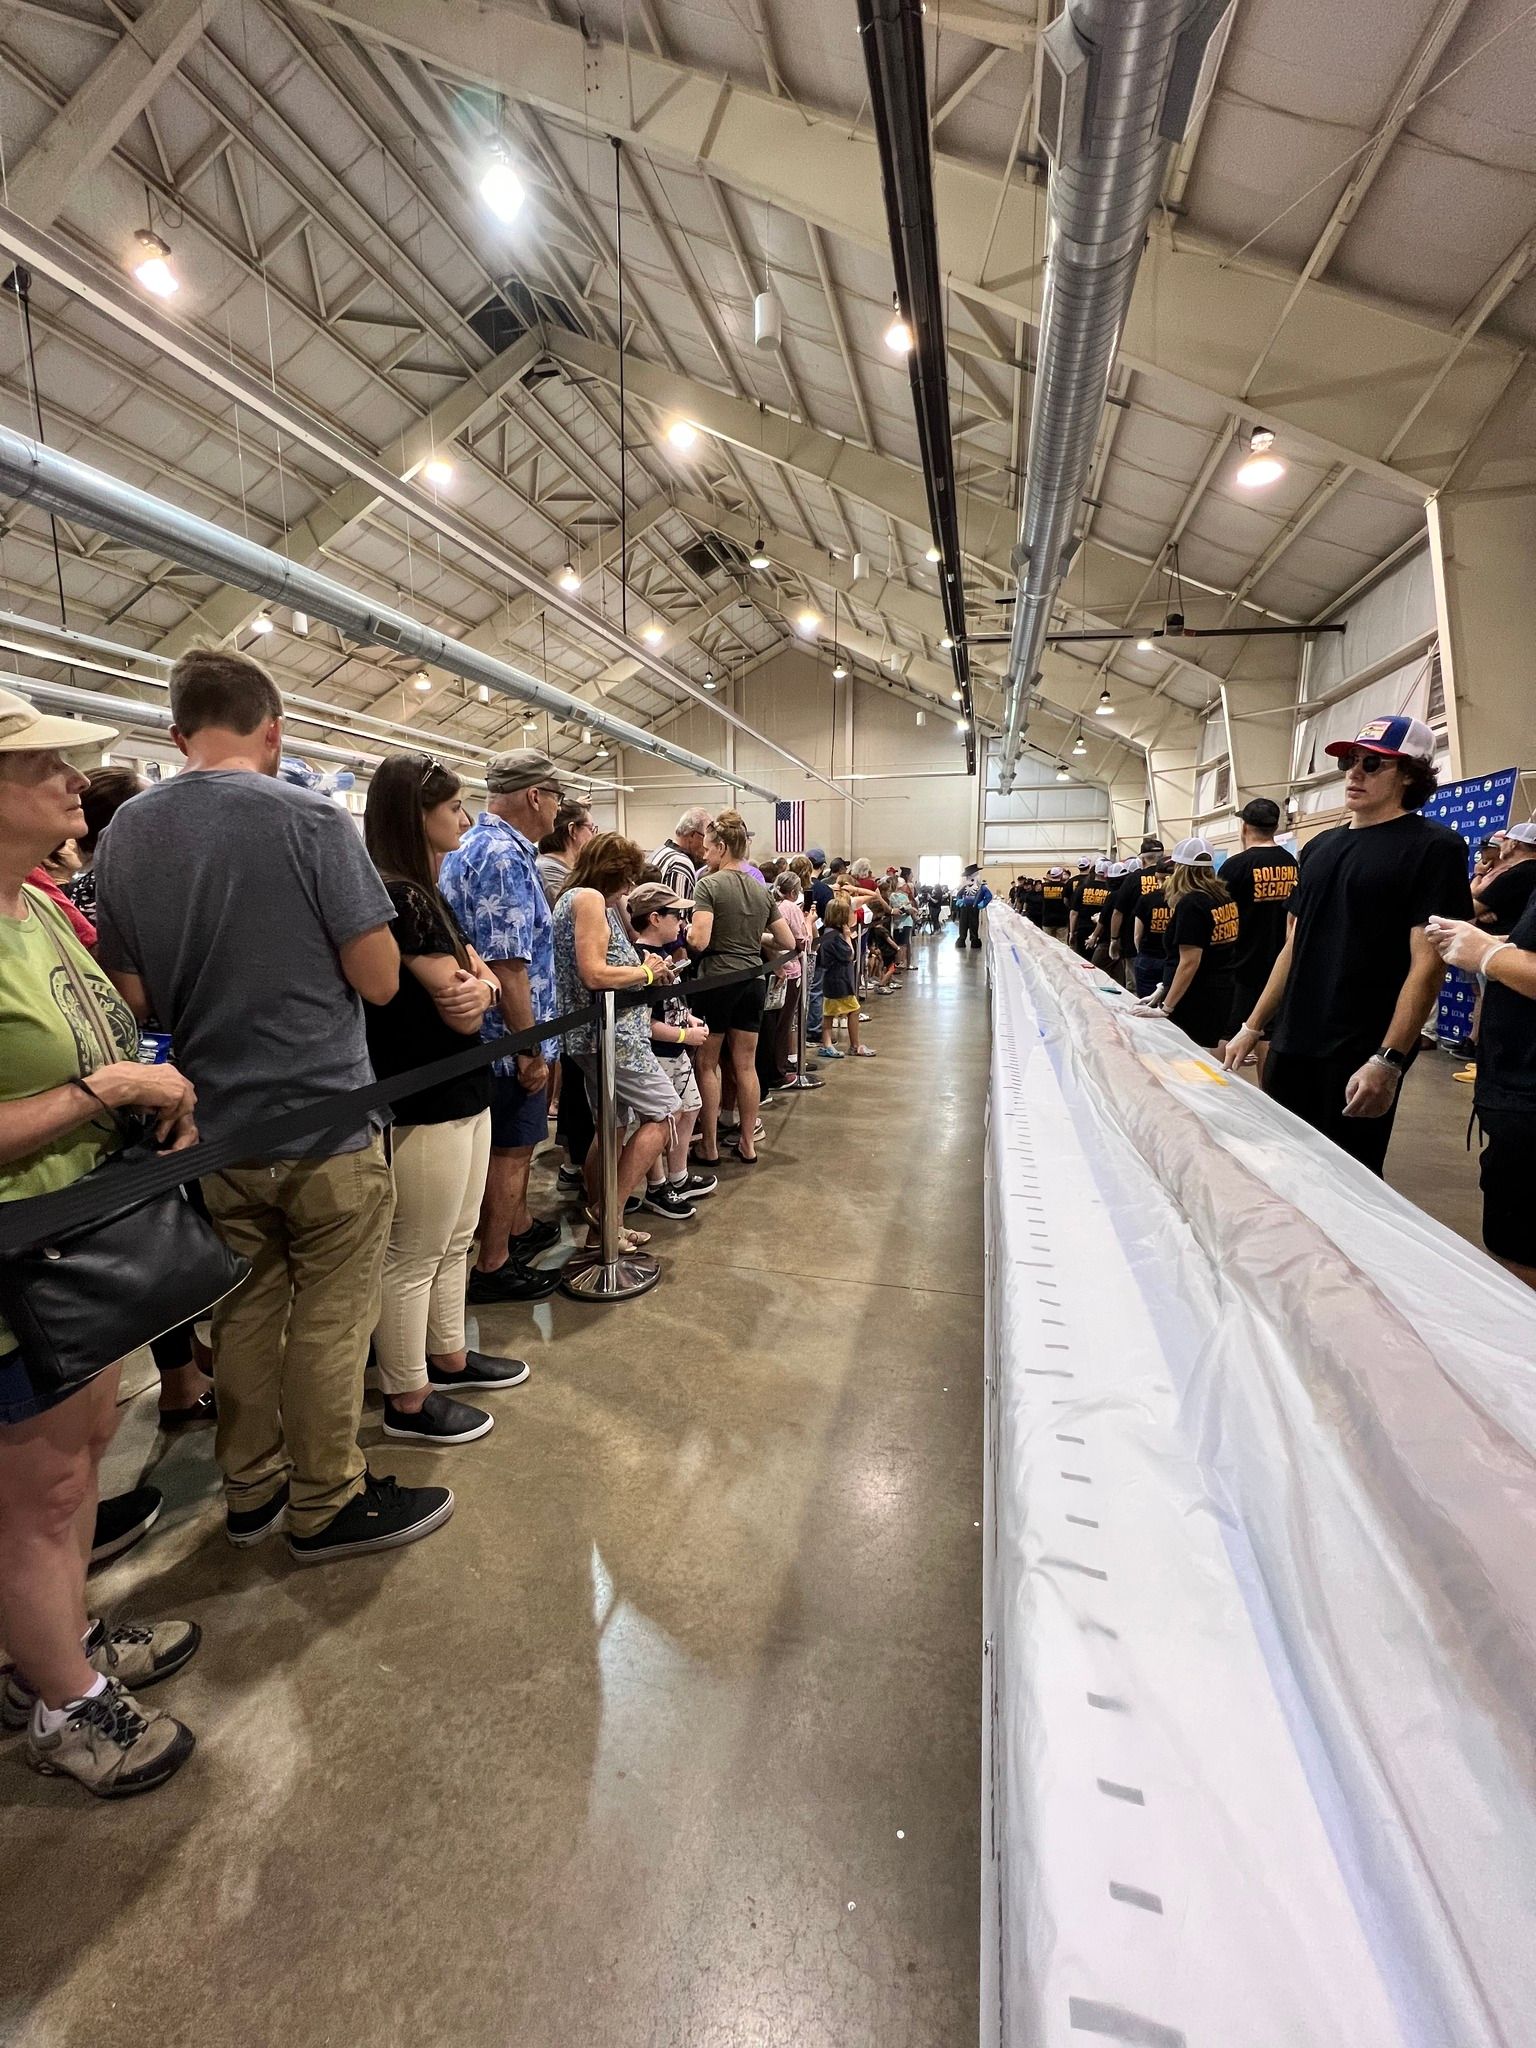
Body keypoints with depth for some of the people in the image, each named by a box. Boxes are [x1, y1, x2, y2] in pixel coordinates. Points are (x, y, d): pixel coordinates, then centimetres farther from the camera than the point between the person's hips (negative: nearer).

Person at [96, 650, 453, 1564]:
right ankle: (326, 1505, 25)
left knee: (244, 1318, 19)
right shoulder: (311, 818, -14)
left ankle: (251, 1490, 36)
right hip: (325, 1125, -5)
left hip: (212, 1132, 6)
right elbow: (379, 979, -15)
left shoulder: (124, 832, 2)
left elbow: (137, 997, 5)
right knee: (327, 1326, 9)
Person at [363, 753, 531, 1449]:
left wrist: (479, 984, -15)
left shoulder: (423, 893, 12)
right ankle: (408, 1402, 20)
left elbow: (482, 977, 6)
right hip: (423, 1107, -10)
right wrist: (473, 989, 2)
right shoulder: (399, 897, -19)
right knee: (412, 1258, 5)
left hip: (461, 1094, 10)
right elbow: (460, 1013, -19)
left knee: (452, 1242, 21)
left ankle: (448, 1359, 38)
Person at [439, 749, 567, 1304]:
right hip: (510, 1037, -10)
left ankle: (520, 1226, 42)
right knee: (510, 1150, 4)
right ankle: (493, 1267, 19)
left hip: (485, 1035, 10)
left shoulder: (470, 846, 11)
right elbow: (508, 966, -27)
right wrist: (531, 1050, -21)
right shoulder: (504, 856, -22)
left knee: (515, 1145, 24)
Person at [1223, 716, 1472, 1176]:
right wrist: (1252, 1027, 12)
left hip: (1360, 1058, -6)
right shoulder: (1321, 847, 14)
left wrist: (1388, 1060, -20)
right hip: (1290, 1047, 6)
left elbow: (1427, 963, -13)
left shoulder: (1433, 848, -5)